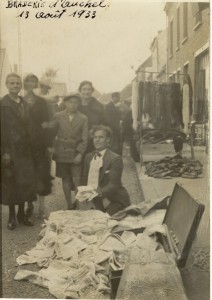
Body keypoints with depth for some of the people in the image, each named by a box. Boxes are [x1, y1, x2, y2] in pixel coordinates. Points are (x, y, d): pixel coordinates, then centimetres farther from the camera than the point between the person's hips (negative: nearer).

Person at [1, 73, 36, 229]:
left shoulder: (25, 104, 11)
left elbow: (28, 126, 11)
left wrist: (30, 147, 4)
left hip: (25, 150, 5)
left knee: (25, 182, 9)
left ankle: (22, 213, 22)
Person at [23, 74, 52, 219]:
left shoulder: (42, 102, 7)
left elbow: (46, 123, 2)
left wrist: (48, 144, -4)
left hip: (40, 144, 0)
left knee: (41, 176, 0)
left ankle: (41, 207, 8)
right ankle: (29, 205, 17)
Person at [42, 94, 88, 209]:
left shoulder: (83, 118, 1)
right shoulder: (58, 116, 3)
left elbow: (84, 139, -1)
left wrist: (80, 153, -8)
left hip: (75, 154, -1)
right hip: (61, 153, 1)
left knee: (77, 181, -7)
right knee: (65, 180, 8)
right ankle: (69, 205, 19)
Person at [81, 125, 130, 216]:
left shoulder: (115, 159, -12)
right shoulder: (88, 157, 10)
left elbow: (114, 184, -19)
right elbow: (84, 179, 16)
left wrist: (100, 192, -36)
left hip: (115, 204, -5)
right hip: (97, 203, 5)